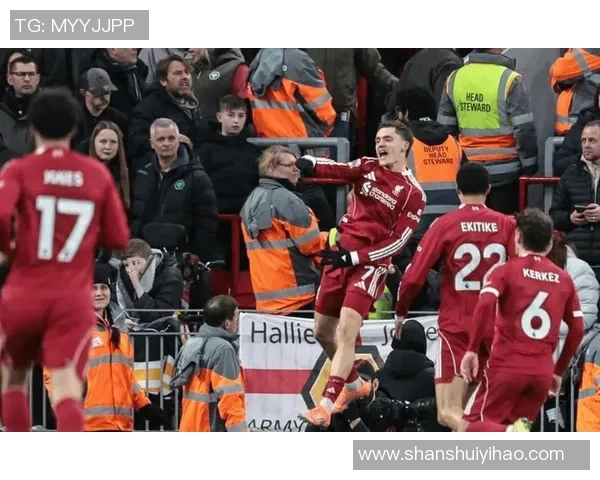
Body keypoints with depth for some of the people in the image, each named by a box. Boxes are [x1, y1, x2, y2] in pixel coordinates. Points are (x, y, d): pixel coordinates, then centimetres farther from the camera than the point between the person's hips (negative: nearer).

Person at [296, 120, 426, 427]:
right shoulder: (367, 168, 8)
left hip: (370, 265, -6)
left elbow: (397, 242, -10)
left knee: (346, 331, -19)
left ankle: (326, 407, -21)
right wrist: (305, 164, -32)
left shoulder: (413, 194, -6)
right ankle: (354, 385, 37)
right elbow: (336, 170, -11)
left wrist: (352, 258, -17)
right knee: (323, 332, 13)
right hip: (340, 256, 6)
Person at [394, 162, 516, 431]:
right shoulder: (507, 225, 1)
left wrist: (400, 314, 11)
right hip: (497, 328, 4)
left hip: (456, 328, -4)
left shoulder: (445, 225, -5)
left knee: (449, 413, -9)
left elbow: (413, 277, -6)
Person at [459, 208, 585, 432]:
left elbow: (485, 305, -17)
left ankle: (512, 434, -26)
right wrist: (559, 371, 23)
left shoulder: (506, 271, 1)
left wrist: (472, 350, -12)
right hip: (543, 372, 4)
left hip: (507, 366, -4)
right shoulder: (563, 279, 13)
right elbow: (577, 329, 13)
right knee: (515, 433, 19)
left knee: (469, 429, 4)